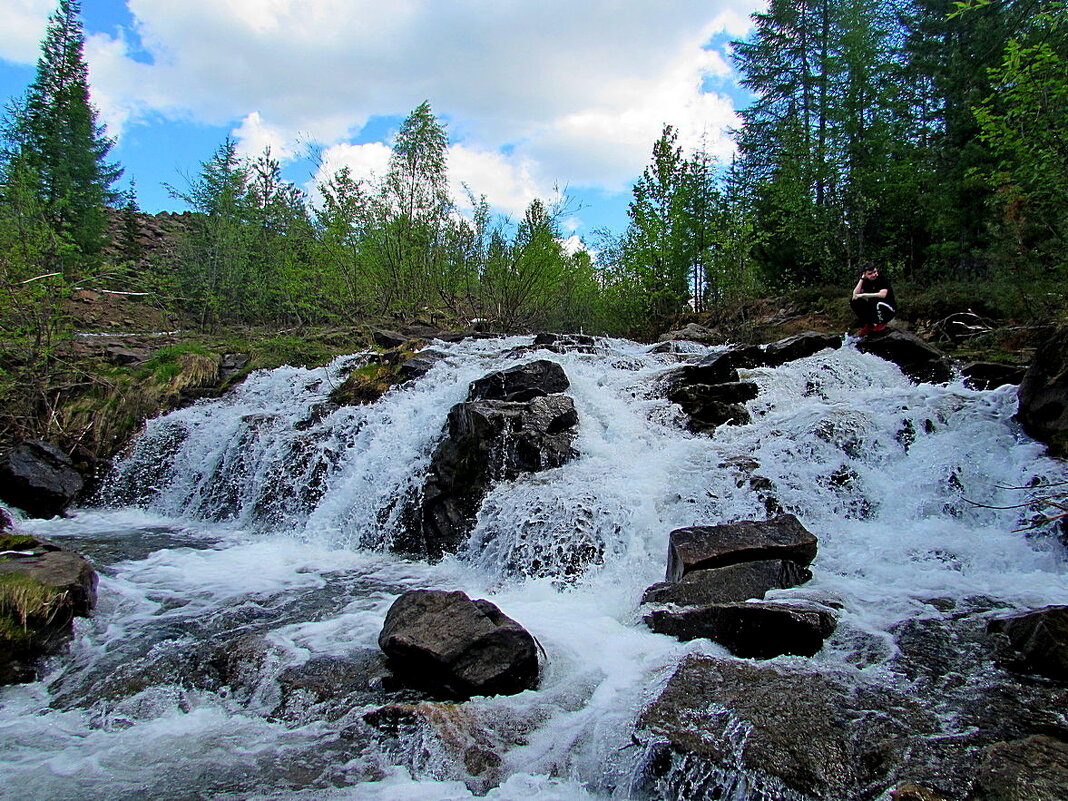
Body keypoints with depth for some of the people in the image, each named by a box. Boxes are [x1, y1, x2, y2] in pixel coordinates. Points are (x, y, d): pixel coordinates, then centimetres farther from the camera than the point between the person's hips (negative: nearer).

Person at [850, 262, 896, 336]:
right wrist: (862, 279, -16)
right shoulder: (866, 281, -1)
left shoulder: (883, 278, -16)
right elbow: (855, 295, -15)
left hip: (889, 309, -5)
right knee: (854, 302, -13)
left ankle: (881, 324, -10)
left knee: (879, 303, -39)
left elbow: (882, 294, -31)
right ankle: (867, 325, -3)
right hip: (873, 309, 5)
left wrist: (863, 295, -26)